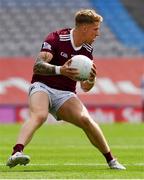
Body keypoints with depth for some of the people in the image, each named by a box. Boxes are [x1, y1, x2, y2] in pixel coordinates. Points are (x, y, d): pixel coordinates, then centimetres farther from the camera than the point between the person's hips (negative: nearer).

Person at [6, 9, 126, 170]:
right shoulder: (56, 38, -11)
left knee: (86, 120, -19)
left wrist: (91, 79, -13)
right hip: (42, 86, -4)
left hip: (65, 94, 4)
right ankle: (16, 153, -54)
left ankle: (111, 161, -3)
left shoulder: (87, 50, 7)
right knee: (39, 116, -36)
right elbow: (37, 66, -21)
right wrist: (60, 70, -38)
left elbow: (85, 87, 11)